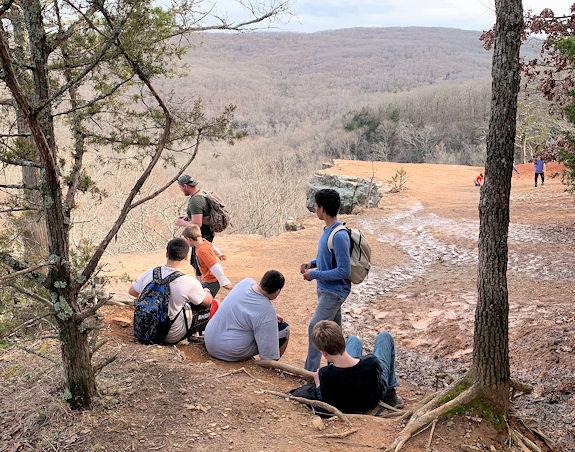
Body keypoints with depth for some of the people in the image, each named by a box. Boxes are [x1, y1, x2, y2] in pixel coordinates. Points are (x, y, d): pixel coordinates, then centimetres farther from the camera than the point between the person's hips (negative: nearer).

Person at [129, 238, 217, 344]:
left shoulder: (149, 274, -10)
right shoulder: (189, 283, -24)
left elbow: (132, 292, 9)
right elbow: (207, 301, -5)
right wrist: (206, 292, 19)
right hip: (172, 337, -5)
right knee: (213, 304, 9)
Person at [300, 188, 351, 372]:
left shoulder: (339, 236, -25)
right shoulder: (328, 230, 5)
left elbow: (344, 271, -25)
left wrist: (314, 274, -19)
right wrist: (312, 263, 3)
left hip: (334, 292, -10)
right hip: (325, 289, 10)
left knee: (315, 328, -10)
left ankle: (310, 373, -2)